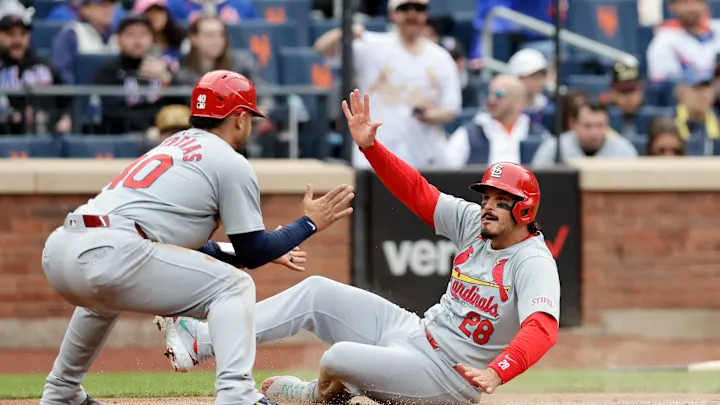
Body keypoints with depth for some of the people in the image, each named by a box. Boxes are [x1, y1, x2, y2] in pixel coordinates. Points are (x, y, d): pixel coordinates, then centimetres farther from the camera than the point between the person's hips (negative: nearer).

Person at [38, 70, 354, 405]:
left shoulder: (173, 145, 31)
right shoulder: (231, 163, 7)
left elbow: (178, 238, 37)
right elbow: (252, 253, 7)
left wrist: (263, 251, 43)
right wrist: (310, 223, 20)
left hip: (57, 252, 9)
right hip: (107, 256, -8)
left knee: (105, 295, 42)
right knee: (234, 287, 3)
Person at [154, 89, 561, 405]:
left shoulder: (534, 263, -21)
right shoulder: (474, 222, 3)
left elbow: (542, 328, -38)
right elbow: (416, 190, 4)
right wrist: (369, 145, -10)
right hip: (413, 330, 9)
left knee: (341, 357, -27)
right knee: (318, 291, 6)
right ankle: (205, 342, 8)